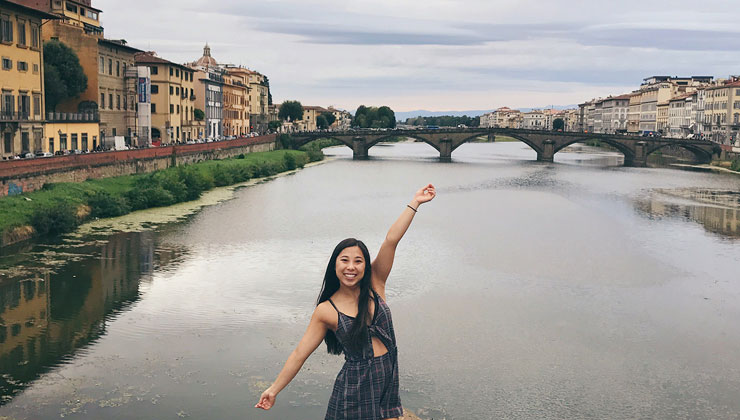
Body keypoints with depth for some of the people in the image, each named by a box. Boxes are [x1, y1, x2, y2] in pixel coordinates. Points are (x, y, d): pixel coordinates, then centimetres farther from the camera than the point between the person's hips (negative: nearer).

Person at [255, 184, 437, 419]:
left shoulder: (375, 285, 1)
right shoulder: (326, 311, -5)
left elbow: (391, 240, -5)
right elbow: (300, 353, -1)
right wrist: (274, 389, -1)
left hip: (388, 384, 3)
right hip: (354, 389, -3)